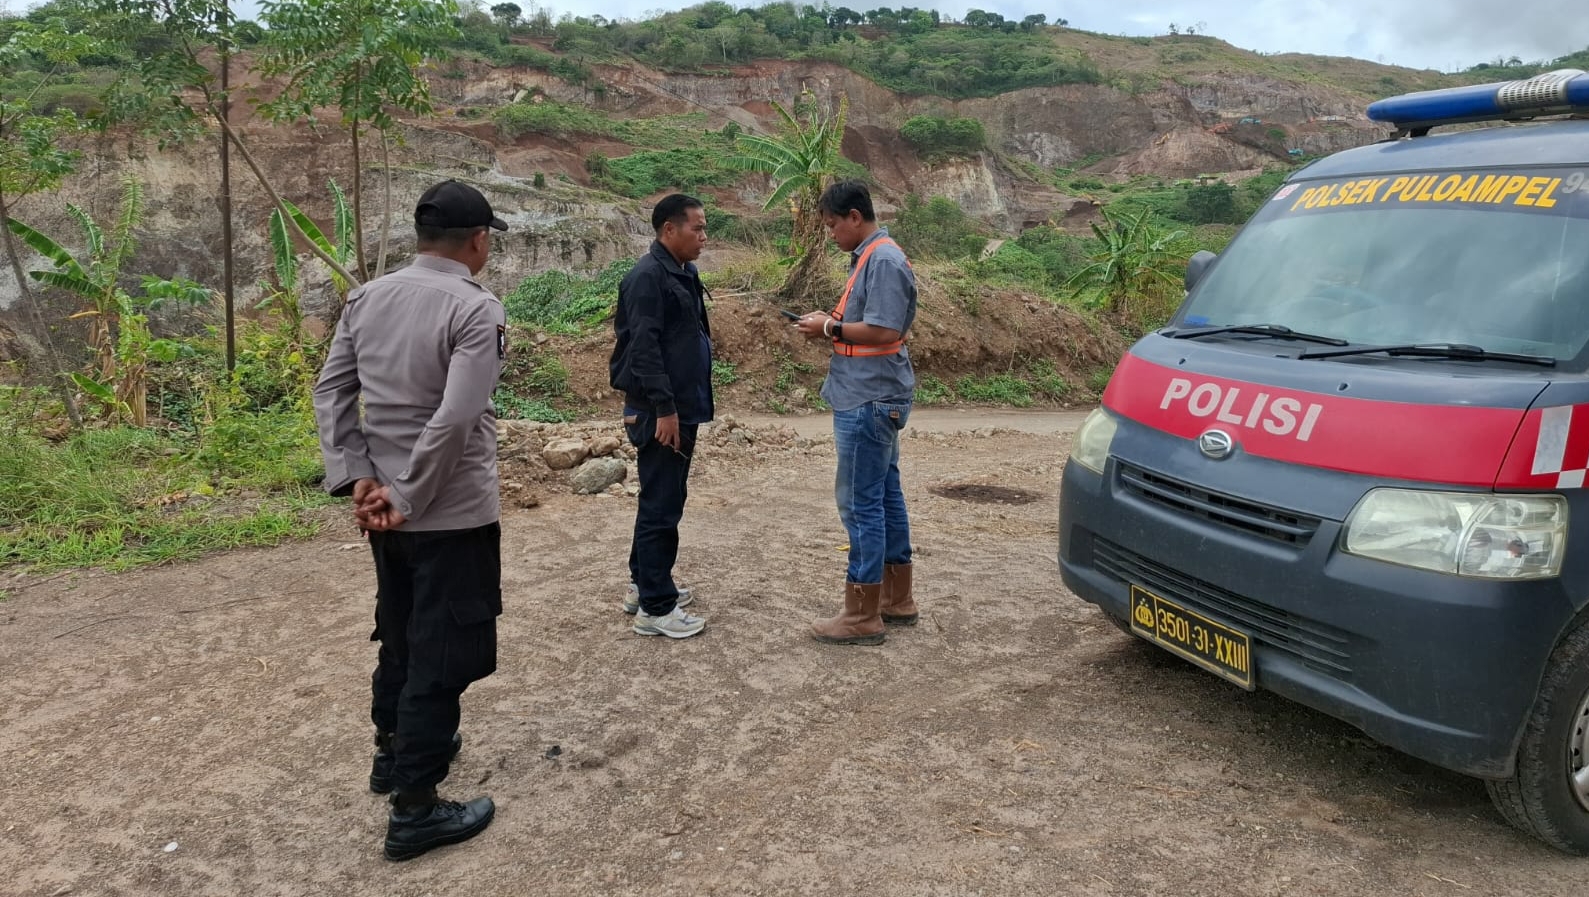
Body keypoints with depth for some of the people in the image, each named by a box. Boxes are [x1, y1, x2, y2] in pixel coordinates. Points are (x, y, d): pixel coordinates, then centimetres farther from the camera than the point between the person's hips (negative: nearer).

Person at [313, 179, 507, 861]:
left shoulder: (366, 299, 5)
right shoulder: (476, 309, -16)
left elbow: (330, 393, 4)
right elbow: (453, 420, -24)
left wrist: (357, 478, 0)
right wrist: (409, 499, -15)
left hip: (387, 508, 7)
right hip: (453, 514, -7)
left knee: (399, 637, 24)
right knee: (442, 655, 3)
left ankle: (394, 751, 42)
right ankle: (414, 810, 10)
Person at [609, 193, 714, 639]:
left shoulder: (684, 273, 14)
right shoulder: (647, 277, -16)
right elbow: (643, 349, -22)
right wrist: (664, 409, -24)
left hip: (682, 407, 10)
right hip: (660, 411, -10)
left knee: (665, 501, 17)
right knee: (661, 505, -5)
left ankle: (646, 584, 29)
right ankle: (655, 606, 2)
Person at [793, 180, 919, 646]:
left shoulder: (884, 260, -16)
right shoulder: (870, 257, 15)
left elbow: (884, 332, -23)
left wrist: (830, 328, -13)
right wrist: (832, 323, 5)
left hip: (869, 401, -11)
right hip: (871, 397, 11)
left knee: (861, 503, -6)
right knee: (885, 496, 14)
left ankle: (862, 616, 2)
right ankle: (897, 600, 24)